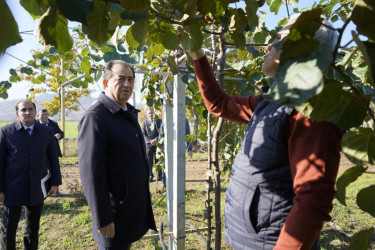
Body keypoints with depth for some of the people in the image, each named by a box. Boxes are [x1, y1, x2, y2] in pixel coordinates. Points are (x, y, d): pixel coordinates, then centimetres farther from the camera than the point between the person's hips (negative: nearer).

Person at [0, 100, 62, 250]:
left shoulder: (46, 132, 2)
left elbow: (53, 158, 5)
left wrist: (55, 182, 3)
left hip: (37, 190, 2)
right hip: (13, 189, -2)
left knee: (33, 227, 15)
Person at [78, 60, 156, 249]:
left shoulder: (130, 112, 9)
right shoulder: (95, 117, -18)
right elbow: (90, 173, -21)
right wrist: (102, 220, -18)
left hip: (136, 205, 8)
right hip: (116, 211, -8)